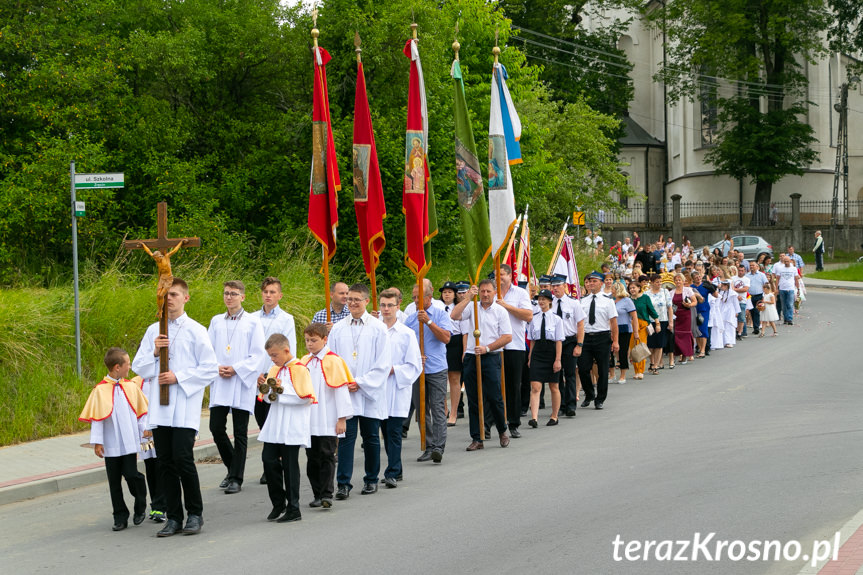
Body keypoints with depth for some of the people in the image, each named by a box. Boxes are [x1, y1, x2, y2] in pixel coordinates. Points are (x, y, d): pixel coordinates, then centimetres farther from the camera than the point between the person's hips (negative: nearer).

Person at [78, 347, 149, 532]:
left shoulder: (132, 387, 5)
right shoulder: (100, 390, -5)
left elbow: (141, 412, 13)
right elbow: (96, 417, -3)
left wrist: (144, 431, 10)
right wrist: (96, 441, -4)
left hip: (130, 443, 1)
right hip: (111, 445, -1)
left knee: (131, 475, -9)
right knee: (114, 482, 4)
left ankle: (140, 507, 16)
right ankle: (120, 517, 13)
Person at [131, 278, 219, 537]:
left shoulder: (196, 331, 0)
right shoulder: (153, 331, 13)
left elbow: (211, 368, -3)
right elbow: (139, 367, 13)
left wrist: (179, 377, -11)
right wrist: (154, 352, -6)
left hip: (185, 406, -4)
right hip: (159, 407, 5)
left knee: (183, 458, -12)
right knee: (166, 462, 4)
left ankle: (195, 513, 3)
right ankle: (174, 518, 12)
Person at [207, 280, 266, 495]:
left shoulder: (253, 323, 1)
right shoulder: (216, 321, 12)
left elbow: (257, 355, -3)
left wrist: (236, 369, -14)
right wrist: (217, 368, -7)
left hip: (242, 383, -3)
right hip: (220, 383, 3)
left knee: (240, 432, -1)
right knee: (216, 427, -2)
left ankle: (236, 479, 4)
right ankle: (232, 469, 19)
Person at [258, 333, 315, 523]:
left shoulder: (299, 369, -9)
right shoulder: (274, 370, 12)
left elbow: (305, 397, -16)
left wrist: (282, 390, -15)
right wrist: (266, 390, -4)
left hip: (292, 428, -7)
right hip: (274, 427, 7)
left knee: (289, 465, -1)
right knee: (269, 460, 2)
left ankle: (293, 509, 8)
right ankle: (278, 503, 18)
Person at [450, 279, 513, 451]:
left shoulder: (500, 311, 3)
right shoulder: (472, 308, 9)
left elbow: (507, 337, -1)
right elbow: (454, 315, -8)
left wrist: (487, 348, -9)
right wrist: (468, 297, -10)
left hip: (491, 358, -2)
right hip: (471, 358, 2)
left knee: (494, 397, -4)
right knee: (473, 400, 3)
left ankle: (502, 431, 19)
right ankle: (477, 438, 9)